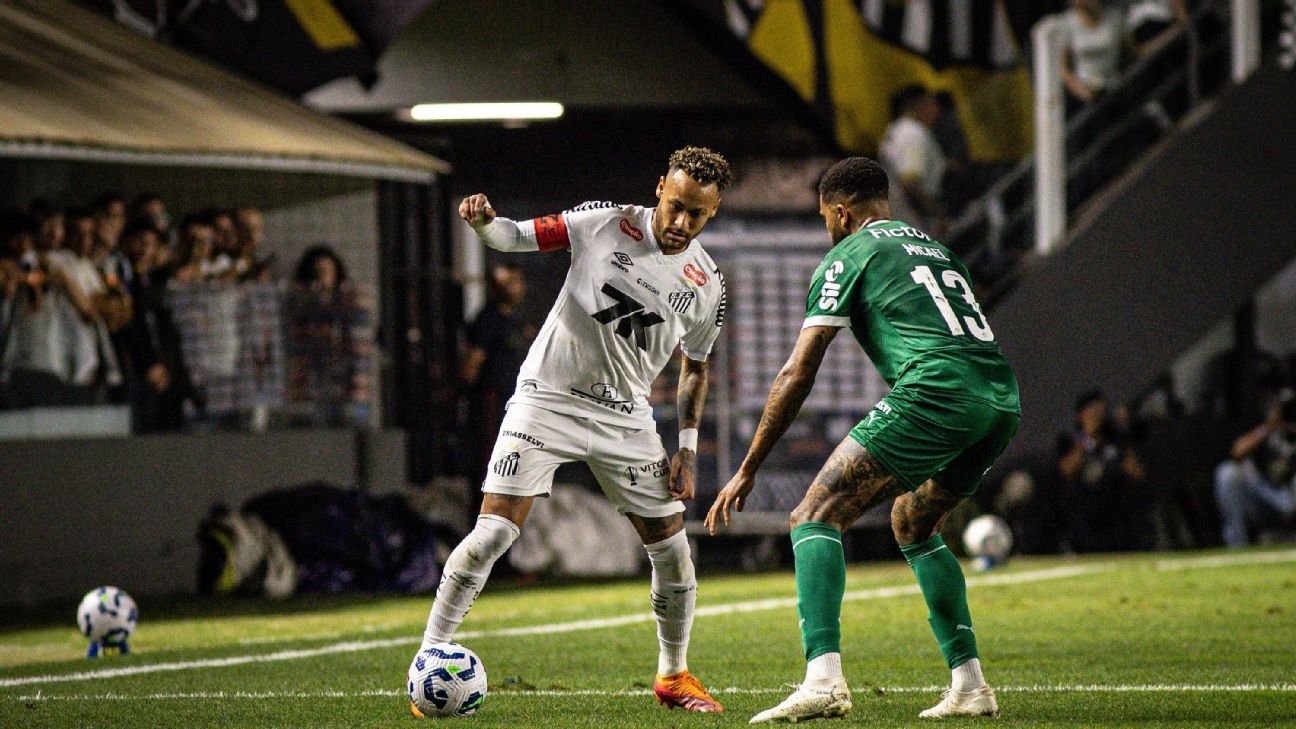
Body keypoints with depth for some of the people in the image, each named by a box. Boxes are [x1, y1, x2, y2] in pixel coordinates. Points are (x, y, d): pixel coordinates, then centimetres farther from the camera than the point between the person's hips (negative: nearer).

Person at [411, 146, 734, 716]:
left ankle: (674, 676, 23)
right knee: (492, 534, -14)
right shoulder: (605, 224, -9)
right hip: (547, 398, -3)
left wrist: (687, 448, 7)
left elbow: (695, 366, 13)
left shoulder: (705, 285, -1)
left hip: (625, 416, 3)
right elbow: (518, 237, -4)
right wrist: (483, 222, -27)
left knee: (671, 548, 1)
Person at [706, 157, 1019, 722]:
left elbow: (797, 373, 6)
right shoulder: (936, 249, 31)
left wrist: (747, 472, 11)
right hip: (1002, 402, 7)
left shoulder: (848, 256, 10)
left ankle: (823, 678, -23)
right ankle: (970, 686, 22)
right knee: (913, 524, 29)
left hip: (934, 393, -7)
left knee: (816, 516, -4)